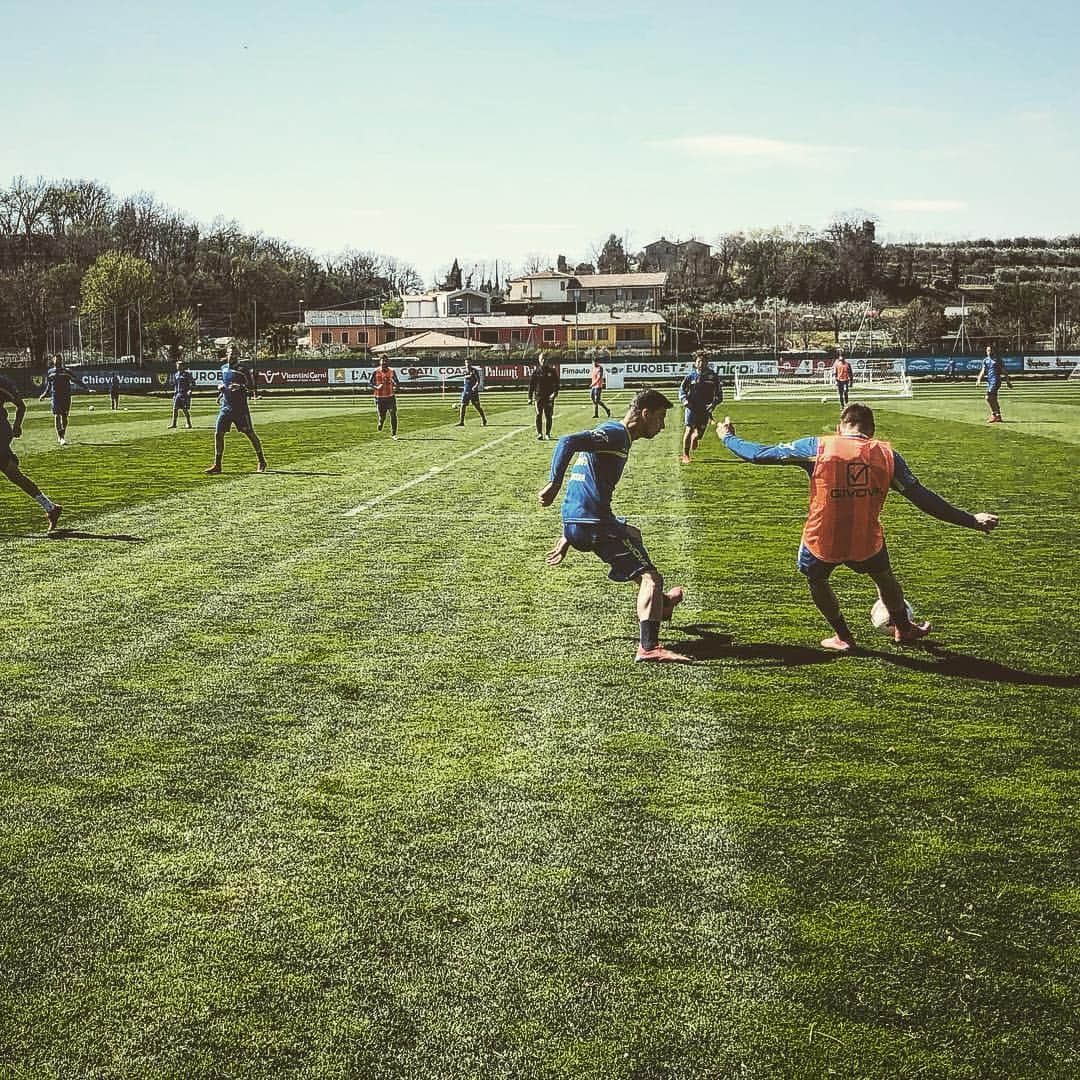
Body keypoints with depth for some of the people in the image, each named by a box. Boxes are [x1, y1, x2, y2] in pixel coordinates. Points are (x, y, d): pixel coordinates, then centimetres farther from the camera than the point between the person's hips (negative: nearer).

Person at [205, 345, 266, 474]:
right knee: (218, 434, -2)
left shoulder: (242, 370, -6)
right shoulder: (223, 368, 12)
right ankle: (217, 465, 5)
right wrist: (220, 386, 7)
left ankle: (262, 462, 14)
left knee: (250, 434, 0)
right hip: (226, 407, 5)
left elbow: (251, 388, -9)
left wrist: (240, 387, -27)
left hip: (240, 407, -5)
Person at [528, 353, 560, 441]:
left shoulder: (552, 370, 4)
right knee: (538, 416, -4)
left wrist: (555, 392, -11)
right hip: (538, 396, 0)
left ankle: (547, 434, 14)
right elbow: (531, 384, 5)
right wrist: (530, 397, 1)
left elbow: (556, 383, 5)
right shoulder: (536, 370, 3)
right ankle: (539, 434, -1)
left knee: (548, 416, 3)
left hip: (549, 396, 1)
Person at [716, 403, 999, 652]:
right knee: (884, 577, 33)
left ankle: (842, 637, 41)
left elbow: (760, 454, -3)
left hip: (821, 542, -2)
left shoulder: (817, 447, -7)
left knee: (816, 579, 32)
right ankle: (903, 629, 54)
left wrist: (728, 438, 16)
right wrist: (972, 520, 9)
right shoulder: (886, 454, -2)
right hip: (867, 543, 2)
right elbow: (923, 498, 0)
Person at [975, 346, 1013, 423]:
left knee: (989, 397, -18)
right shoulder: (985, 360, 14)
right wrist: (979, 379, -9)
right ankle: (998, 416, 16)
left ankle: (994, 415, -13)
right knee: (993, 399, 9)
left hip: (996, 380, -6)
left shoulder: (997, 359, -1)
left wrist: (1008, 381, 2)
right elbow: (983, 371, 8)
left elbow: (1003, 371, 2)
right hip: (989, 381, 6)